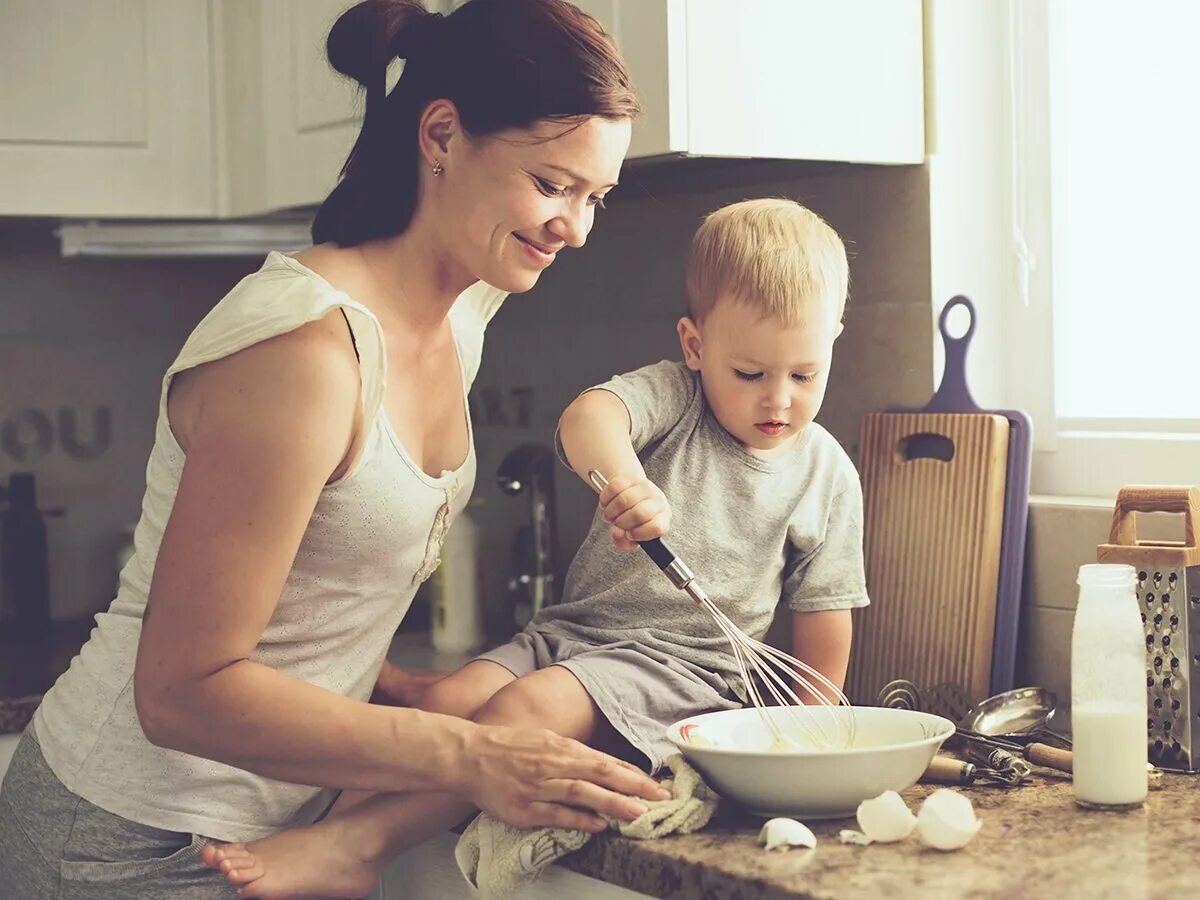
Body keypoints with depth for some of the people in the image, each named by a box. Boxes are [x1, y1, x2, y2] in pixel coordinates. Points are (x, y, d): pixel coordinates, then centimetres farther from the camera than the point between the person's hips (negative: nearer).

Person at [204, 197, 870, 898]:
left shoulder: (828, 476, 3)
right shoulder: (672, 394, 0)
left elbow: (823, 617, 9)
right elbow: (587, 417, -23)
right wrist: (625, 478, -44)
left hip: (686, 667, -3)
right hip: (573, 629, 4)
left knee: (532, 706, -29)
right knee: (449, 698, -21)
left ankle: (358, 841, -34)